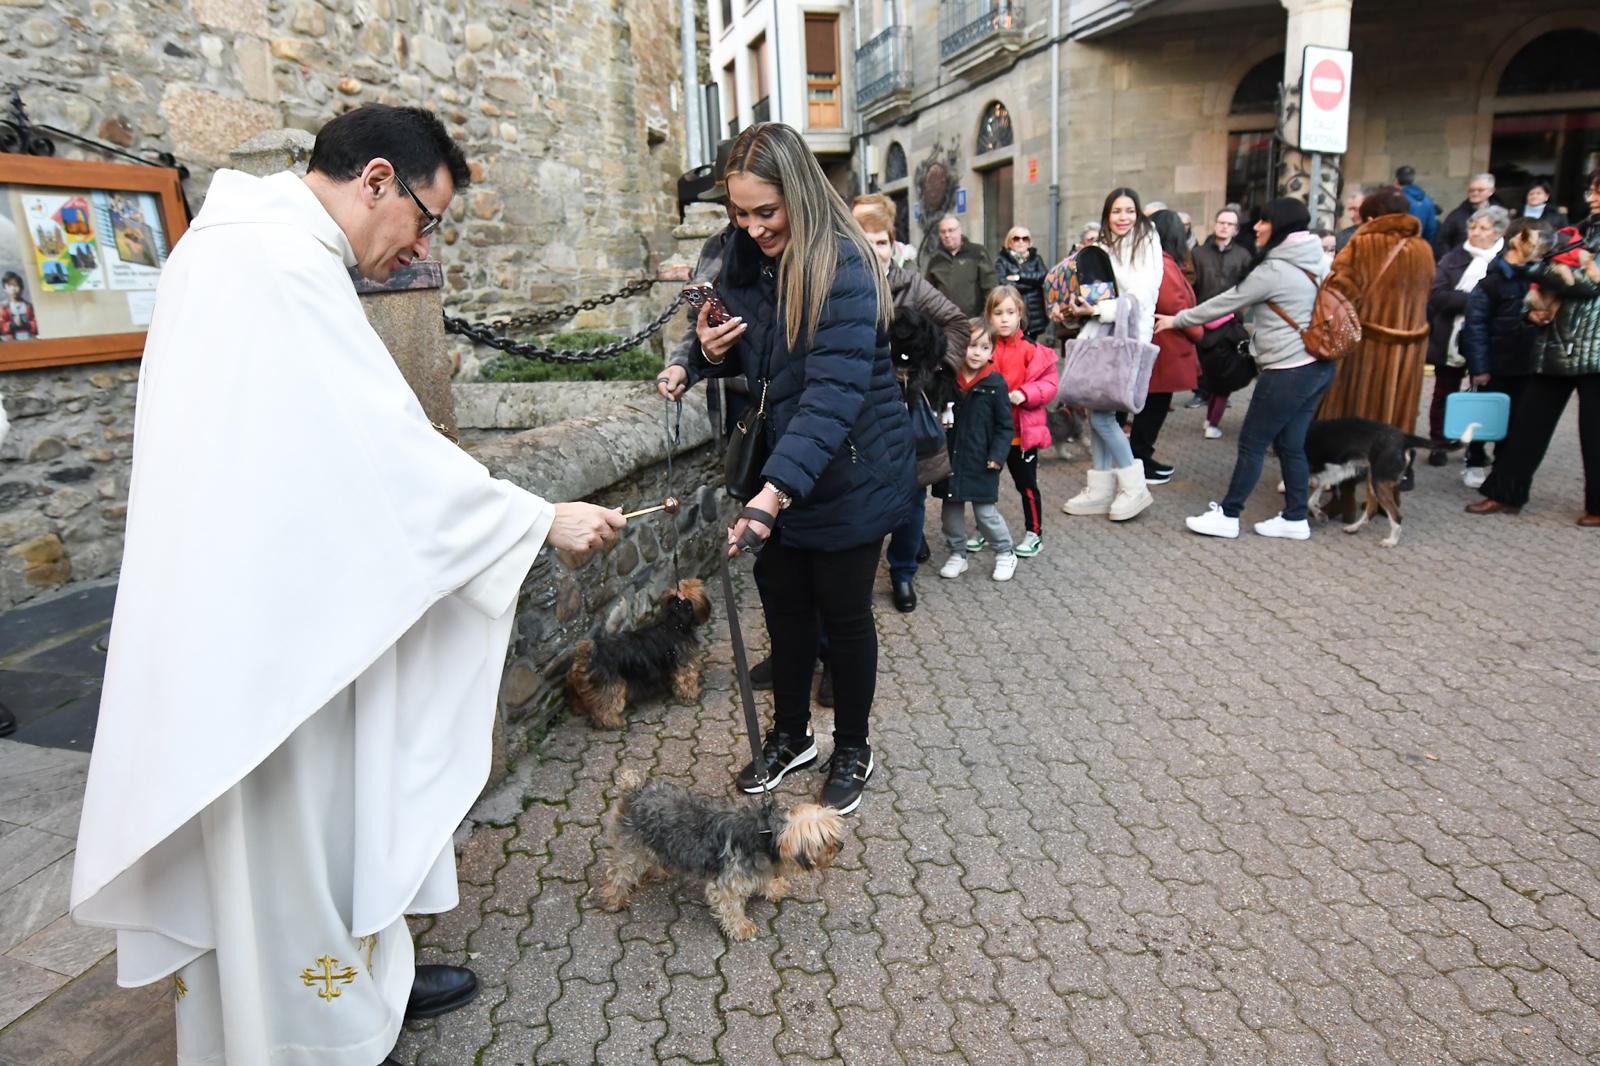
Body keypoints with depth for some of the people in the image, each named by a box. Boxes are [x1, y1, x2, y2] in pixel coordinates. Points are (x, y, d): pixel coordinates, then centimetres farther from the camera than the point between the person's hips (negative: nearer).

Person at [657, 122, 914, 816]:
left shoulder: (843, 265, -22)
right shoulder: (745, 257, 1)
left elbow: (835, 389, -32)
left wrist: (775, 492, -40)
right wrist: (708, 355, -10)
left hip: (850, 473, -6)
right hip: (780, 467, 7)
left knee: (843, 614, 7)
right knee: (783, 602, 16)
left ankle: (853, 751, 30)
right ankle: (791, 736, 37)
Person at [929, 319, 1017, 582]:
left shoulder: (995, 383, -8)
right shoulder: (944, 379, -1)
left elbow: (1005, 425, -4)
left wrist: (997, 455, -11)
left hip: (981, 462, -4)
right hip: (949, 459, 4)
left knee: (985, 511, 2)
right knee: (950, 509, 12)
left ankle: (1005, 554, 21)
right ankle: (957, 554, 28)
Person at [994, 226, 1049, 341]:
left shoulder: (1036, 258, 15)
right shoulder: (1002, 260, 5)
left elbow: (1045, 276, -3)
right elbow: (1003, 284, -11)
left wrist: (1020, 276, -9)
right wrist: (1032, 282, -8)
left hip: (1034, 316, 3)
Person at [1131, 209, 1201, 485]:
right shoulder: (1163, 264, -18)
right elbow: (1174, 305, -22)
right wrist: (1197, 332, -8)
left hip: (1160, 347, 10)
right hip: (1165, 349, -10)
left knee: (1153, 407, 16)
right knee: (1155, 407, -1)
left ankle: (1142, 458, 24)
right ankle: (1139, 464, 7)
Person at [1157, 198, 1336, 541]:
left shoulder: (1273, 270, -14)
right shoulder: (1315, 262, 11)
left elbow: (1225, 303, -7)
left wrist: (1177, 320, 4)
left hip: (1289, 371, -9)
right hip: (1318, 365, 9)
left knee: (1252, 443, 0)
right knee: (1291, 445, 12)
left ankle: (1227, 515, 7)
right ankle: (1295, 519, 16)